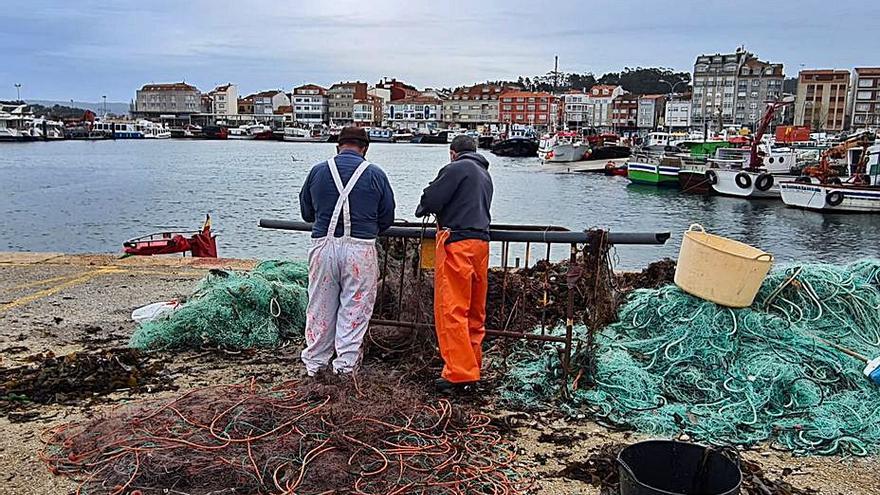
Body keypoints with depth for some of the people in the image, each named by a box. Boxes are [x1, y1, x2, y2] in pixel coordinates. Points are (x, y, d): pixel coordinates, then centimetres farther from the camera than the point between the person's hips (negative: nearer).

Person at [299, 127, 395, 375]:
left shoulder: (318, 171, 5)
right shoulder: (375, 174, 0)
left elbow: (306, 213, 16)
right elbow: (387, 218, 6)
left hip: (324, 246, 2)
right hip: (360, 249, -2)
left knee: (320, 307, 12)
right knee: (355, 308, 8)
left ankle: (315, 362, 22)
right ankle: (346, 363, 11)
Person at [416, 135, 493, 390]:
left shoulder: (456, 168, -4)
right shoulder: (485, 175, 23)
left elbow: (430, 200, -9)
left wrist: (422, 210, 13)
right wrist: (444, 211, 23)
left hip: (457, 243, -9)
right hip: (481, 242, 9)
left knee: (451, 309, -8)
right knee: (475, 310, 13)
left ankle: (458, 372, -9)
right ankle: (473, 364, 22)